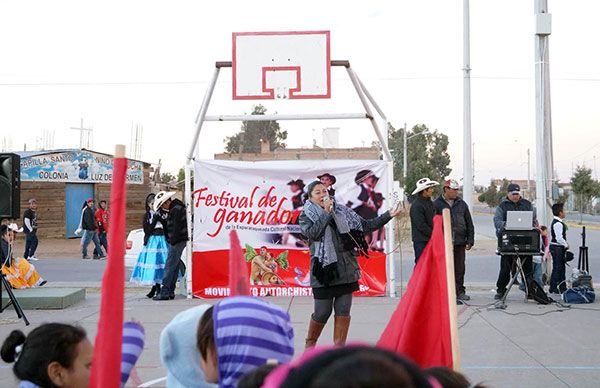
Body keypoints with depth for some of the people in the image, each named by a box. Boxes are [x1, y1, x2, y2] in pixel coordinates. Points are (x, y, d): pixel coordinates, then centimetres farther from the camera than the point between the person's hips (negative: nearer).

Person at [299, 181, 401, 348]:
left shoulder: (343, 212, 13)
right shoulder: (307, 215, 3)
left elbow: (366, 226, 14)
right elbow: (312, 233, -16)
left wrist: (388, 215, 7)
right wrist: (326, 213, -12)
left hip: (346, 269, 4)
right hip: (324, 270, -3)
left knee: (343, 310, 3)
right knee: (322, 312, 1)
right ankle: (310, 343, 23)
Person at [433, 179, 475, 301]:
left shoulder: (462, 204, 13)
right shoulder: (437, 204, 1)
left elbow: (469, 223, 14)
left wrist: (470, 240, 8)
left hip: (460, 243, 3)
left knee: (459, 269, 7)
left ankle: (459, 291, 15)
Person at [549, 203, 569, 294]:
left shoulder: (557, 222, 14)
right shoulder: (558, 224, -20)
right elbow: (559, 238, -25)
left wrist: (565, 244, 14)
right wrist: (566, 245, -11)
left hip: (559, 248, 11)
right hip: (557, 248, -11)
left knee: (561, 267, 15)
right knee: (557, 268, -6)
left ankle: (563, 287, 22)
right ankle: (553, 288, -1)